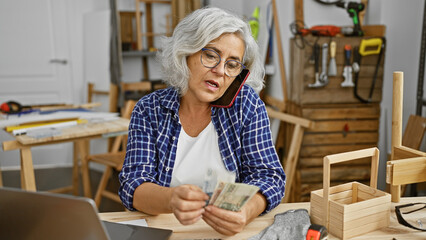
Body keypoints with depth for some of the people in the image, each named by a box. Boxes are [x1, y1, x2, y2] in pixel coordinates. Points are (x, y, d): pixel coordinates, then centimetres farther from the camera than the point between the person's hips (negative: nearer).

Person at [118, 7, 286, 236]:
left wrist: (245, 211, -26)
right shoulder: (149, 110, -1)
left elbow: (269, 177, -5)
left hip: (232, 233, 2)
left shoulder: (246, 104, -1)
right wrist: (171, 200, -31)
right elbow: (132, 185, -9)